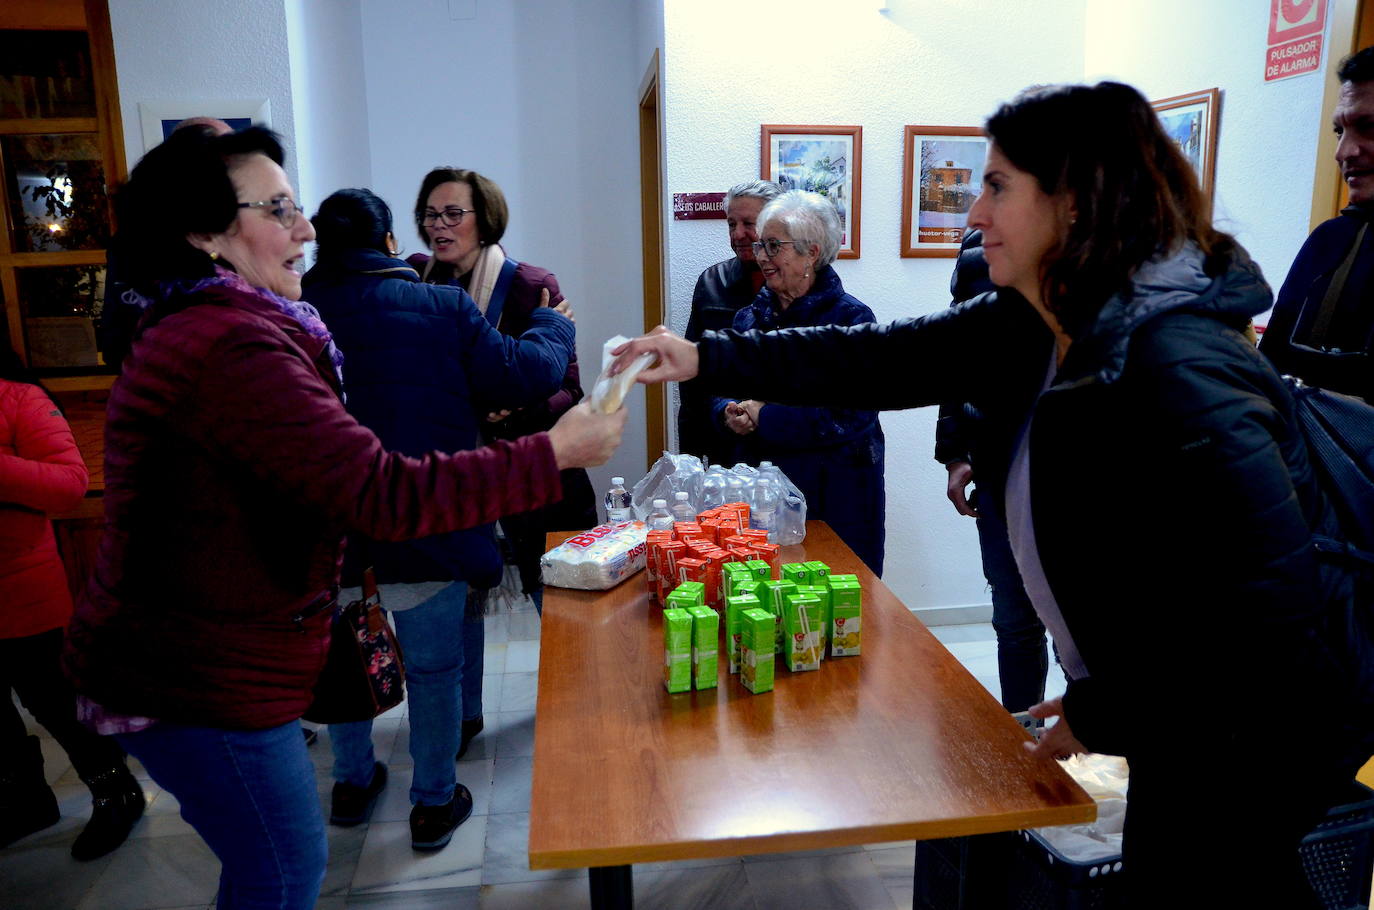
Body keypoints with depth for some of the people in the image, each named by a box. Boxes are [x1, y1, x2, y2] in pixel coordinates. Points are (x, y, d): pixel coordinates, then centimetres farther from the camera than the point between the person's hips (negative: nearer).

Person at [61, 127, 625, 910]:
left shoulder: (195, 332, 11)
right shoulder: (231, 350, -26)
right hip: (199, 680, -10)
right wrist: (554, 453, -27)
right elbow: (385, 495, -33)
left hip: (187, 661, 10)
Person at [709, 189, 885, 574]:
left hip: (834, 498, -5)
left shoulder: (850, 318, -9)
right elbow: (721, 394, 12)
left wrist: (765, 417, -18)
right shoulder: (749, 318, 10)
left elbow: (852, 415, -18)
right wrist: (730, 414, -12)